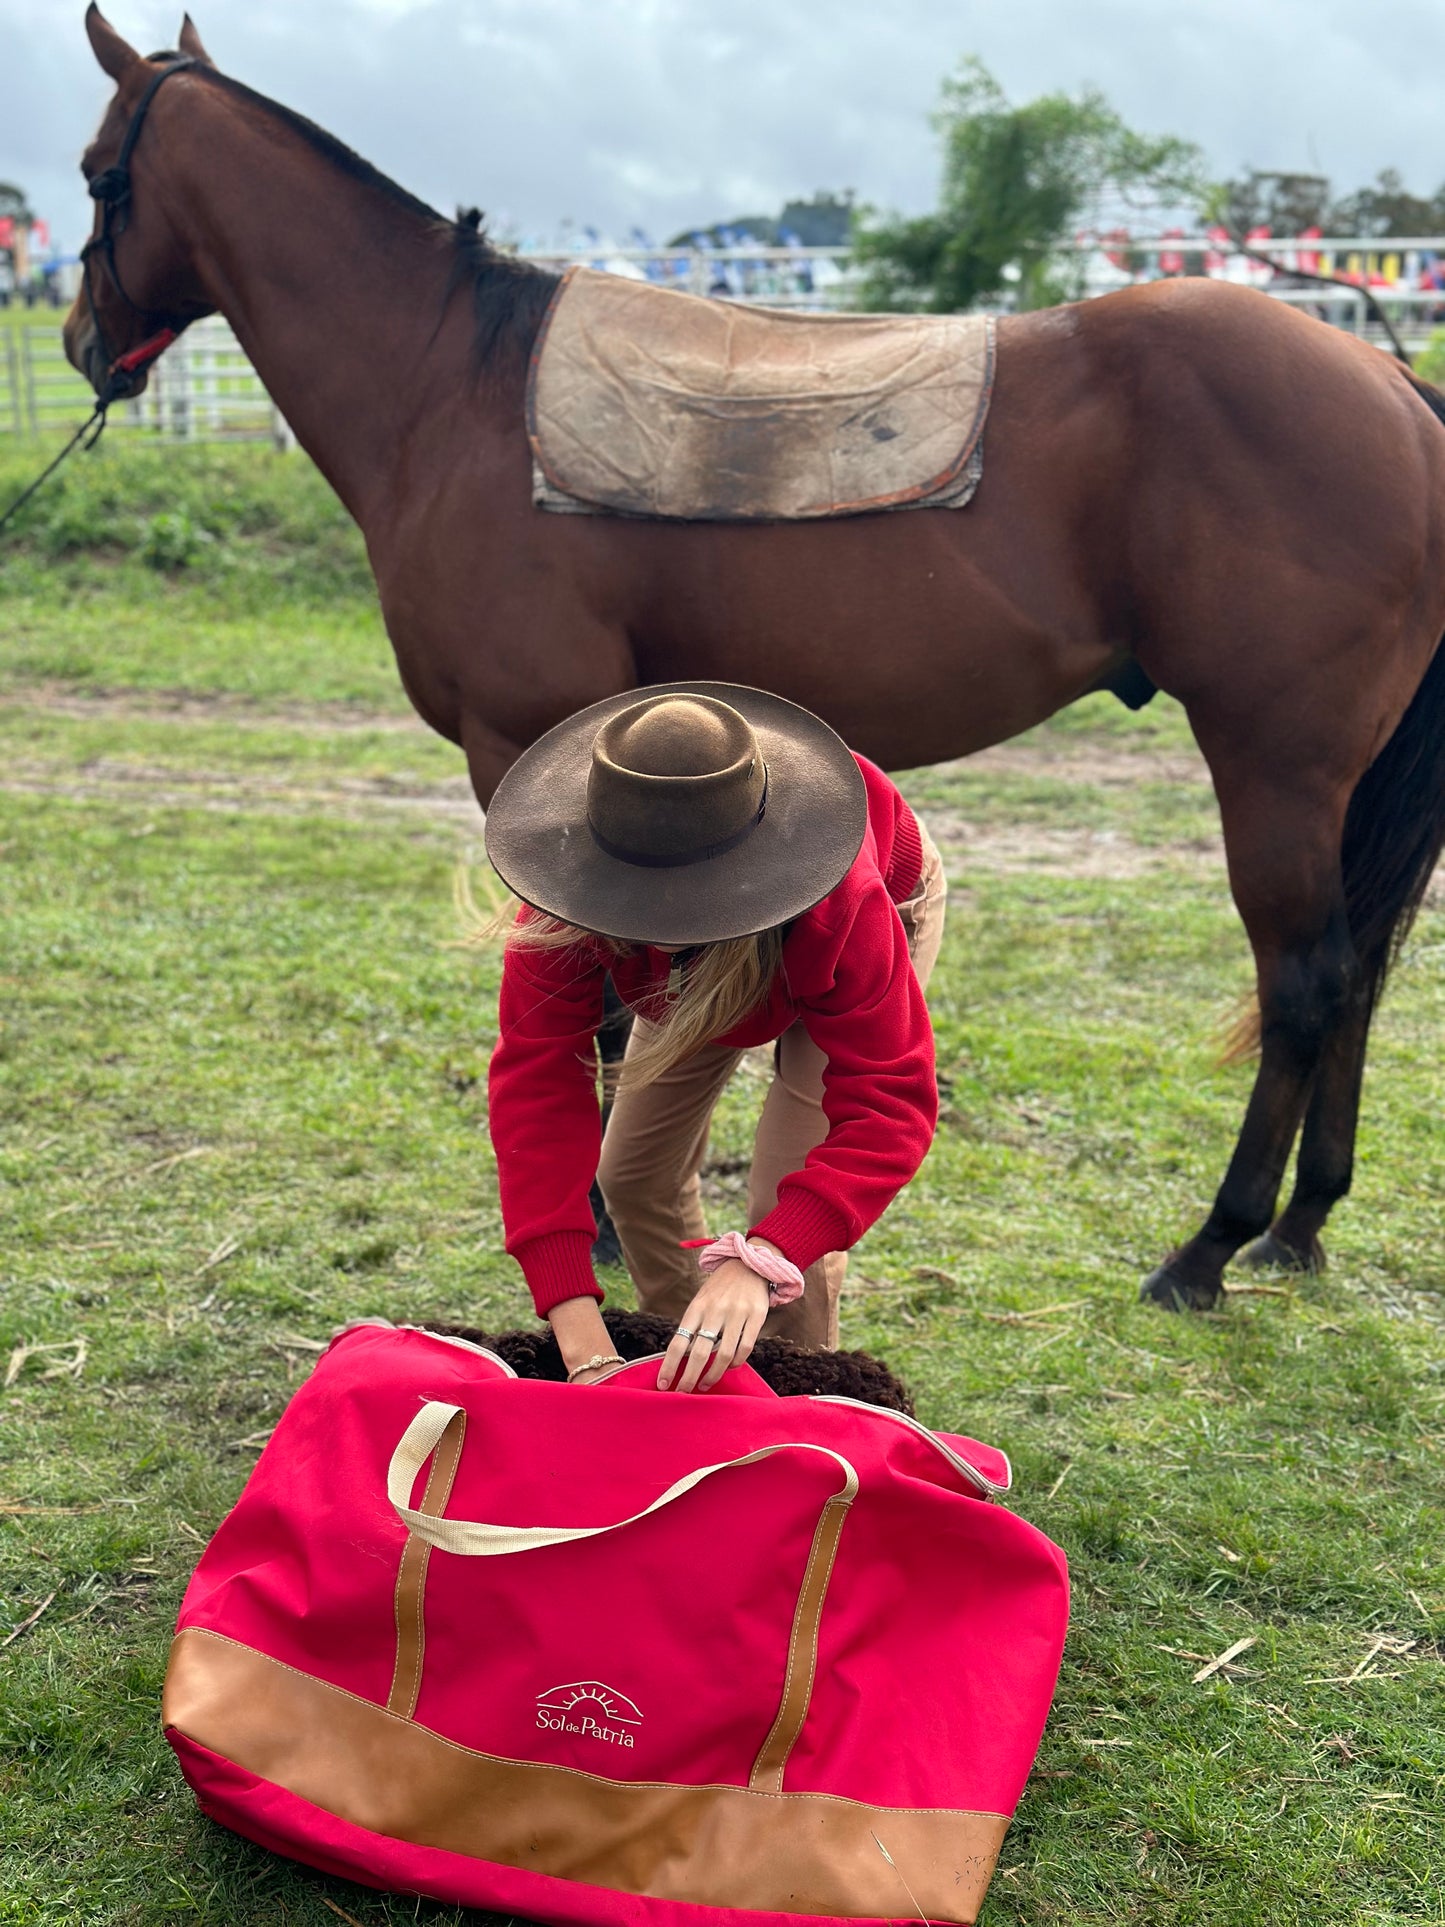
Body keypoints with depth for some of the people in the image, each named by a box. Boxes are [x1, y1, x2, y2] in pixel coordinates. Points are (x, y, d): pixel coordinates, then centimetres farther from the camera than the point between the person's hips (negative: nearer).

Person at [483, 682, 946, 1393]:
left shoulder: (844, 906, -49)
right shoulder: (571, 891, -41)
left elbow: (887, 1106, -49)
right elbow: (537, 1082, -44)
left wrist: (758, 1262, -65)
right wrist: (582, 1344, -53)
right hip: (700, 973, 4)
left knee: (789, 1213, -16)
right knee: (632, 1175, 5)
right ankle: (688, 1372, 29)